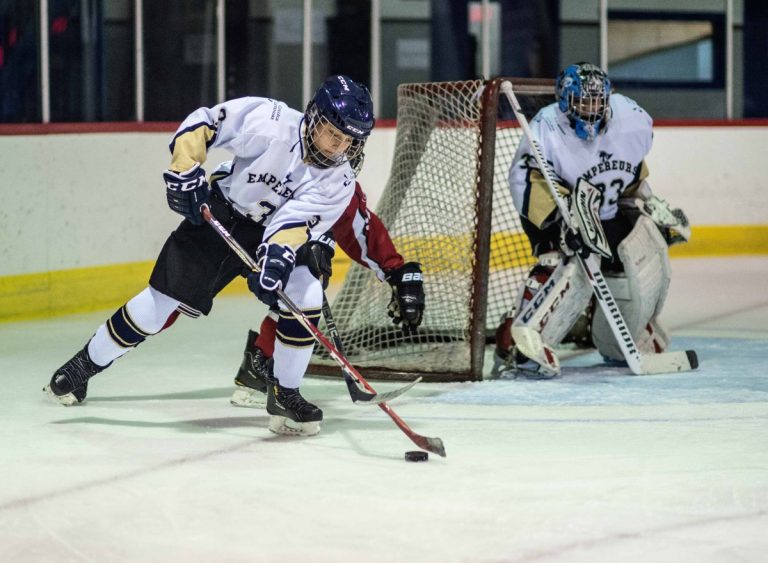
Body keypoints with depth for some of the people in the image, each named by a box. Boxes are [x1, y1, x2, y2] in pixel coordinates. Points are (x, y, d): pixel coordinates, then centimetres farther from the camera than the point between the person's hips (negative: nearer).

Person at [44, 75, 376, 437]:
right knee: (163, 301, -3)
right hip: (217, 214, -2)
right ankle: (84, 365, 16)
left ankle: (285, 395, -2)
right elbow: (201, 123, -17)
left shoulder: (338, 184, -17)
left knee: (306, 298, -20)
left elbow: (297, 222, -28)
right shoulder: (270, 122, -25)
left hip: (274, 234, 3)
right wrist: (185, 172, -24)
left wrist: (279, 254, -45)